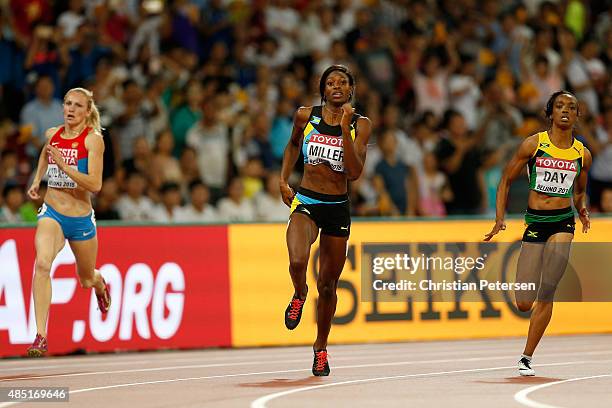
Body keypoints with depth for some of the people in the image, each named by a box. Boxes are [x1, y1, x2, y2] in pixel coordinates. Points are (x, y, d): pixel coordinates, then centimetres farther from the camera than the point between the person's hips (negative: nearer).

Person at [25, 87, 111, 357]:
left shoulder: (92, 139, -11)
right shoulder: (52, 134, 3)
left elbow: (95, 185, -21)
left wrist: (64, 165, -29)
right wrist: (37, 180, 18)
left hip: (81, 219, -1)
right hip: (52, 213, 1)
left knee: (87, 279, 18)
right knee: (42, 263, -28)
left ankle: (100, 284, 60)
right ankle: (40, 337, -32)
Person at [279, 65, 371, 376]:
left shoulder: (360, 125, -3)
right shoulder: (306, 116, 0)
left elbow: (354, 172, -14)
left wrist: (345, 128, -20)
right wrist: (283, 180, 10)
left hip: (338, 207, 1)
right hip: (305, 202, -1)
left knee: (328, 284, 9)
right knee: (297, 261, -30)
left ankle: (321, 347, 30)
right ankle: (299, 295, 7)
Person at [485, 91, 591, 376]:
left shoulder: (582, 154, 6)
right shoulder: (533, 145, 0)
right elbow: (506, 181, 6)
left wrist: (582, 208, 1)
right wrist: (500, 219, -3)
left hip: (563, 222, 0)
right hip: (535, 223, 0)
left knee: (547, 296, -19)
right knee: (524, 304, -3)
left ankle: (527, 358, -8)